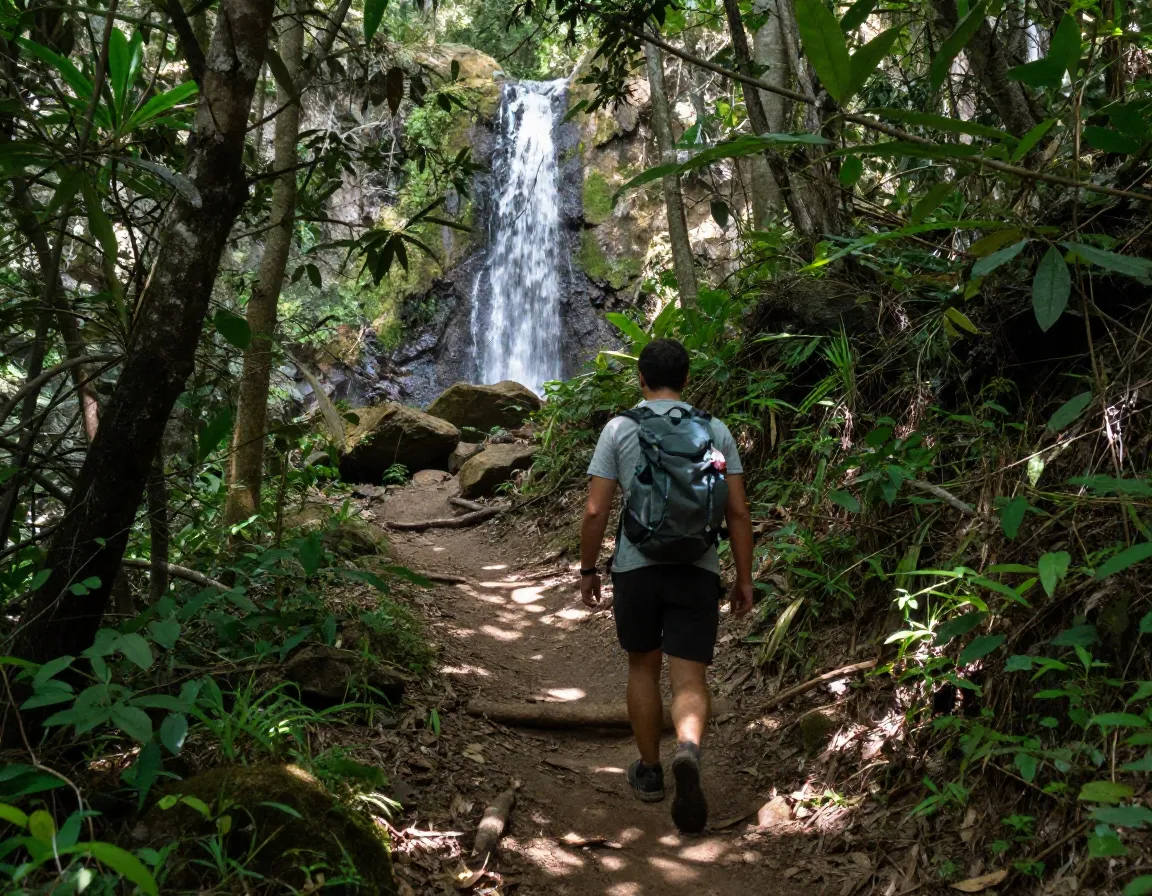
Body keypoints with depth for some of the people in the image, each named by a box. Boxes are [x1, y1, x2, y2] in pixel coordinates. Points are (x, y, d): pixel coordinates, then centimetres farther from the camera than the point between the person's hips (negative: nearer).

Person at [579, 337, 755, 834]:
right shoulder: (716, 430, 4)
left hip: (636, 568, 0)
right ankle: (688, 752, -27)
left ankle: (649, 771, 29)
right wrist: (744, 578, 8)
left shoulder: (619, 429, -1)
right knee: (690, 680, 2)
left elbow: (595, 511, -4)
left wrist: (588, 570, 8)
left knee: (643, 668, 19)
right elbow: (738, 511, 1)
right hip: (698, 570, 1)